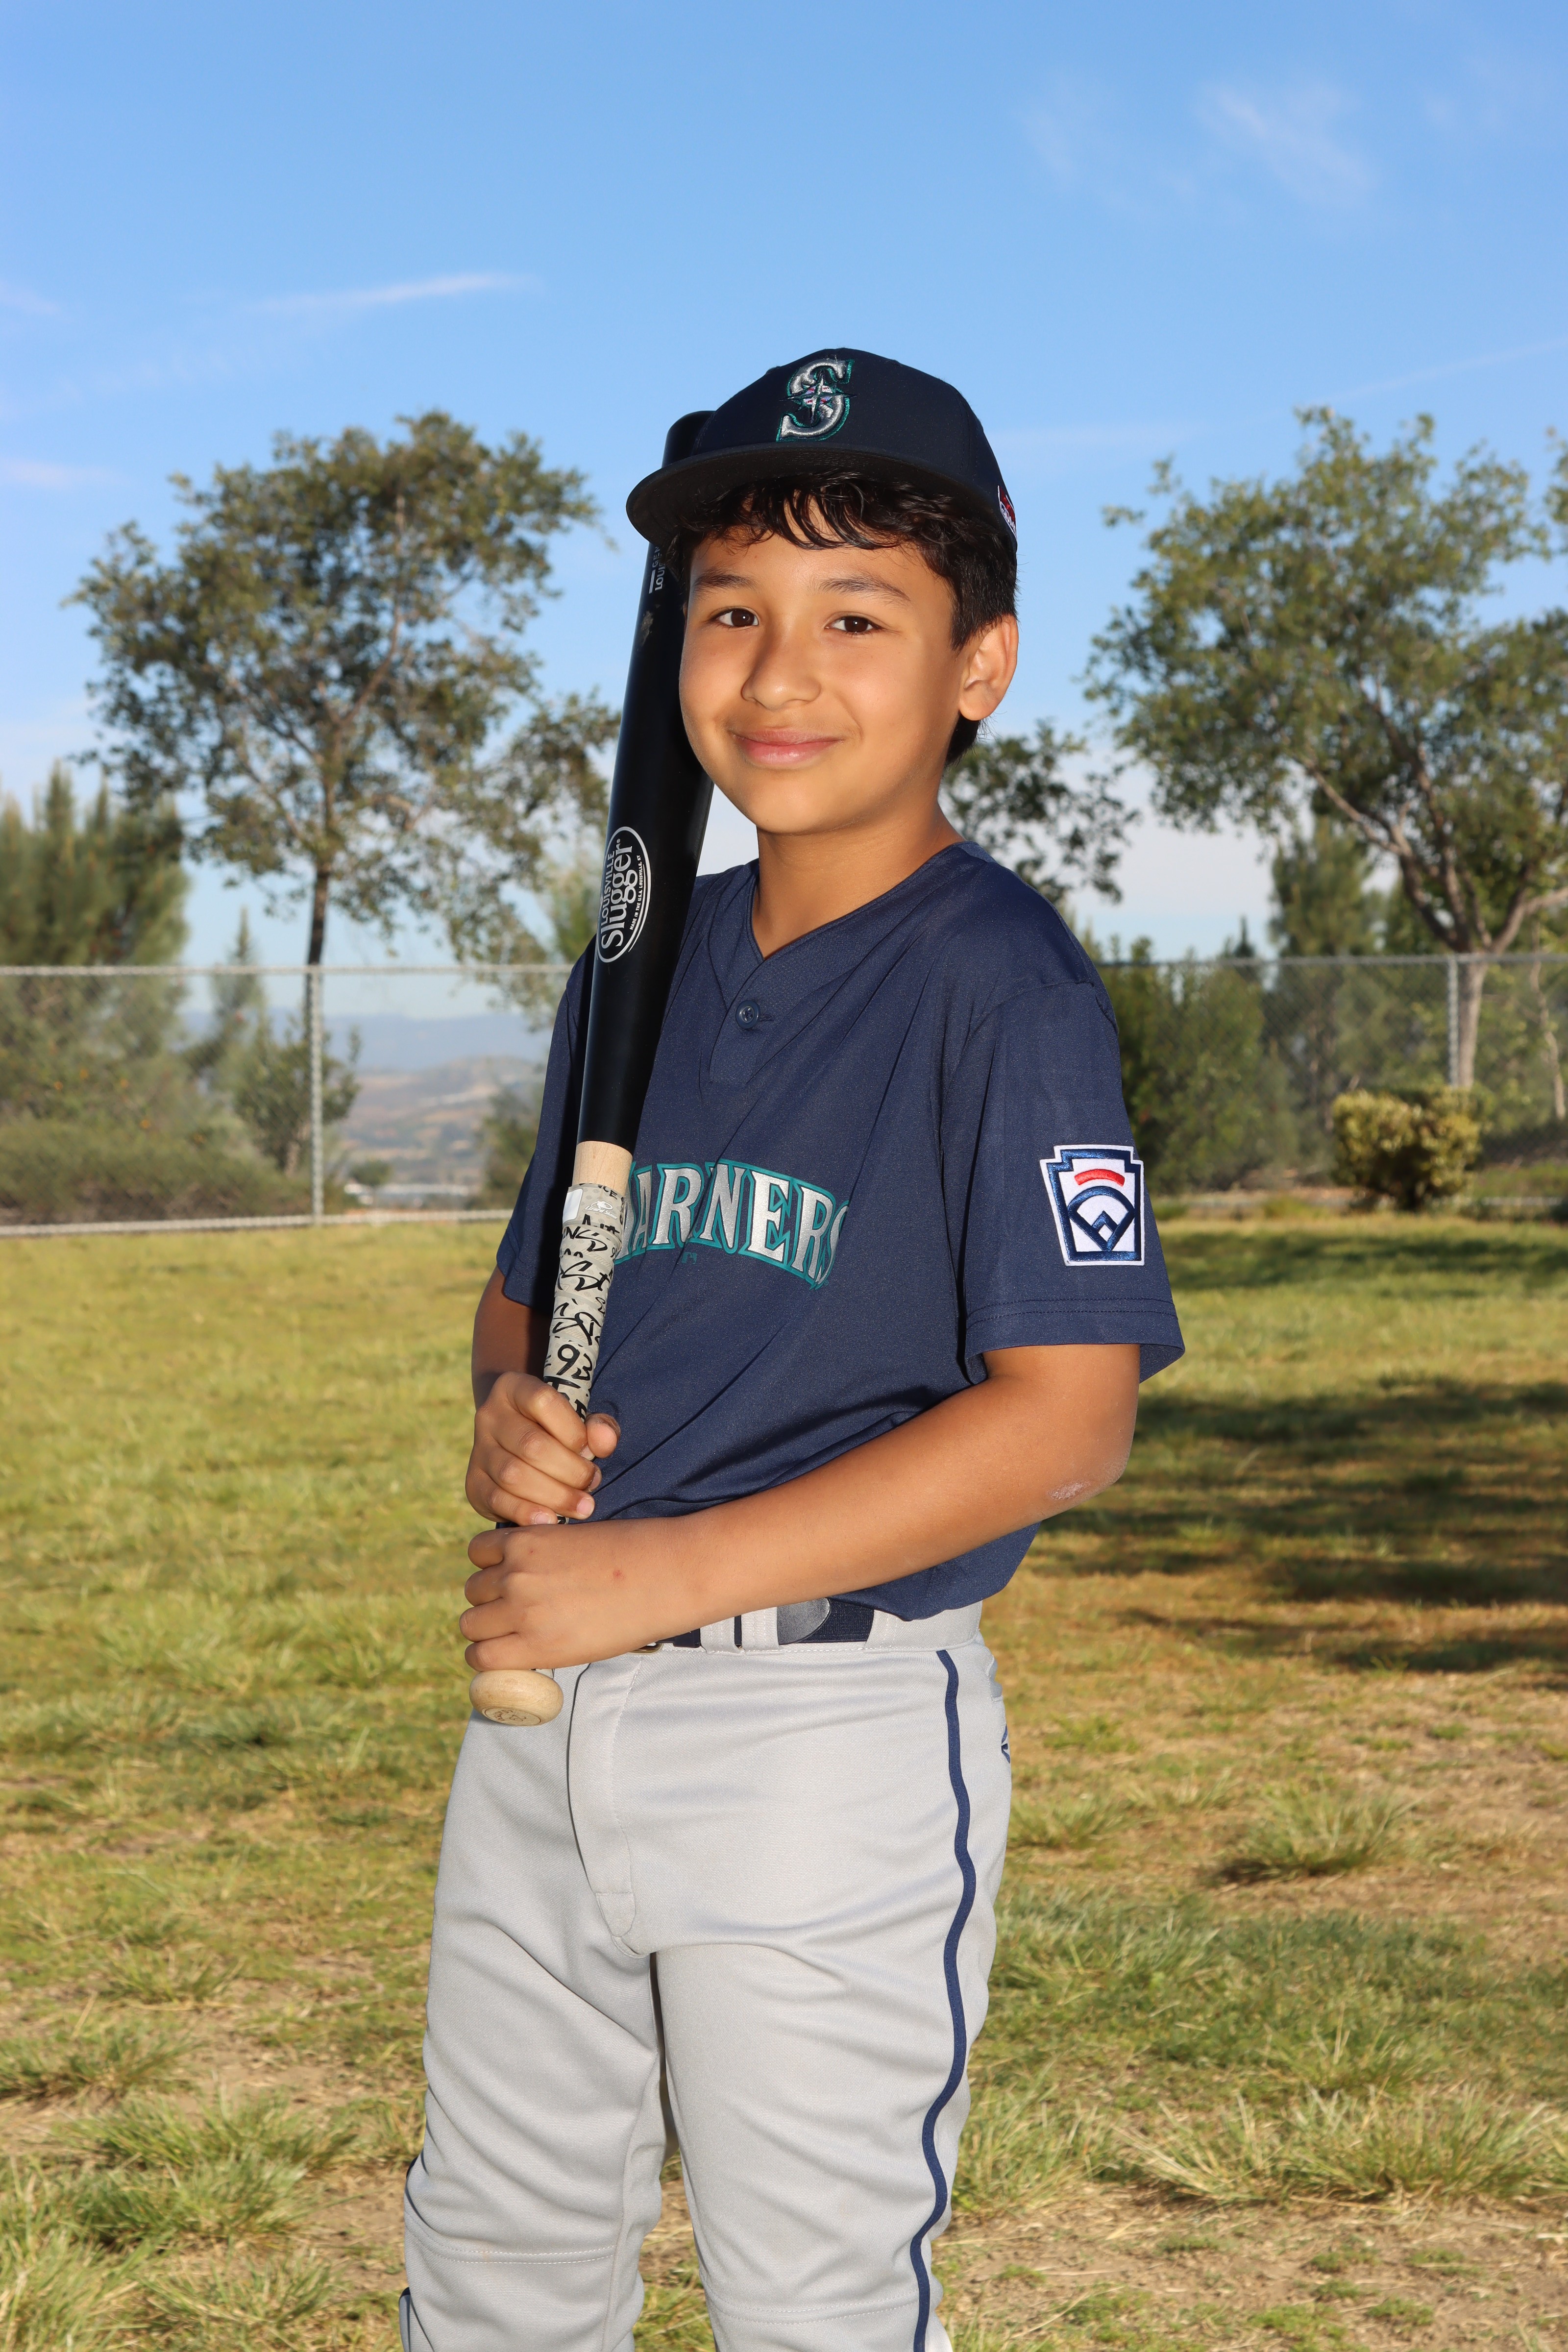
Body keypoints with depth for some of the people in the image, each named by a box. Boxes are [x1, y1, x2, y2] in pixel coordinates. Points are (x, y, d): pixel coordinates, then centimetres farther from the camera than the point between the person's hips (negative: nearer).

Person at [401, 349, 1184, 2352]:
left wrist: (663, 1574, -21)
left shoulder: (1004, 985, -12)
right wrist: (507, 1418, -3)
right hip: (545, 1707, 7)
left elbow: (1063, 1421, -20)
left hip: (830, 1730, -7)